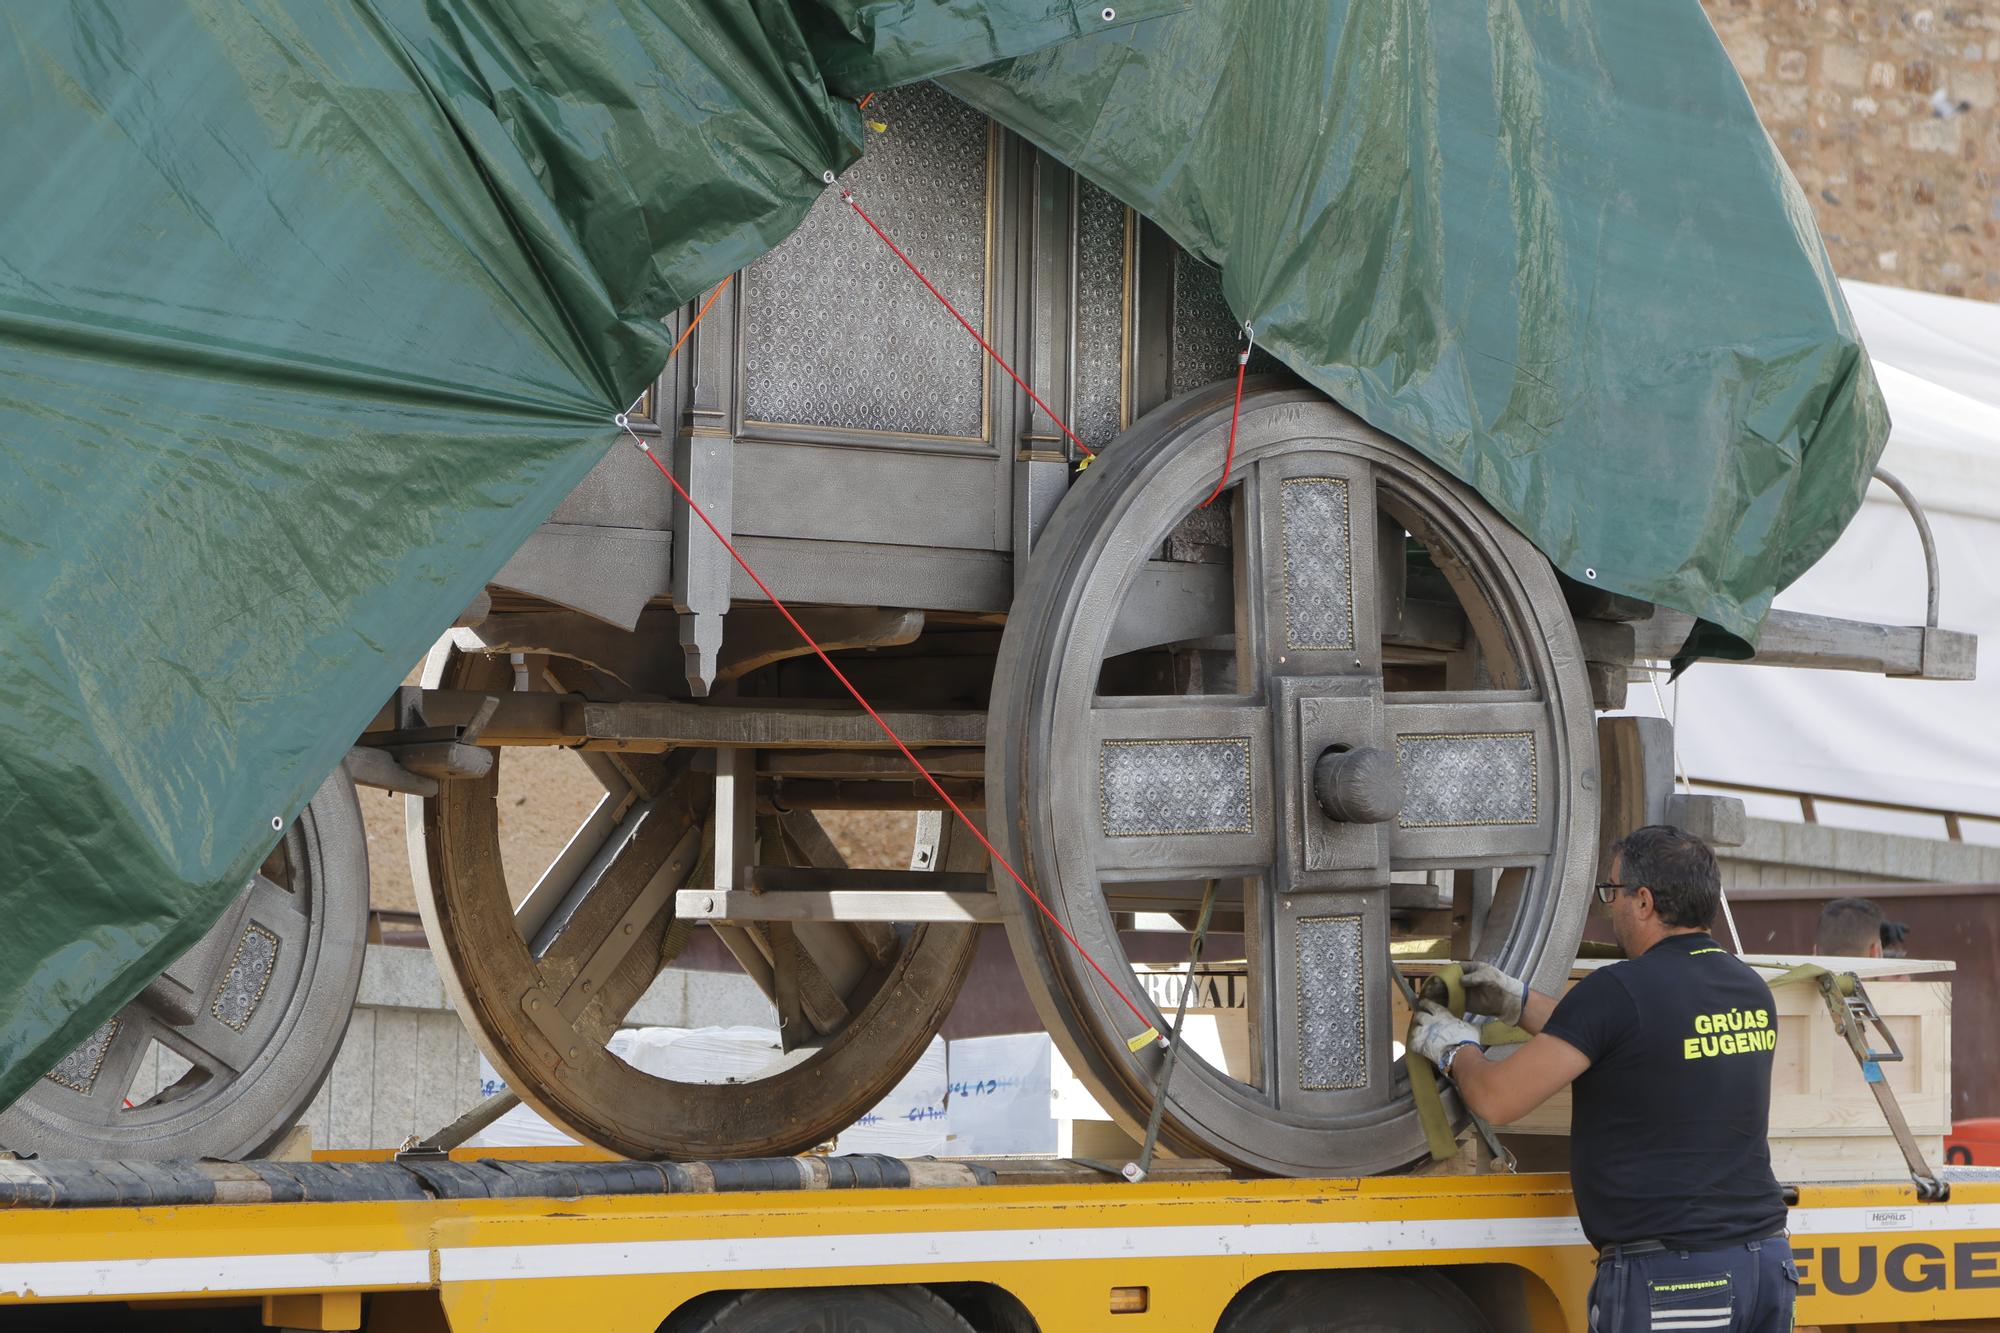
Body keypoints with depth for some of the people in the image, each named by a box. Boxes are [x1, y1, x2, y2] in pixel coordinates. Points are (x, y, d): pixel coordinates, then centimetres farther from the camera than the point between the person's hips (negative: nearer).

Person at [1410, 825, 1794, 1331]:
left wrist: (1456, 1050, 11)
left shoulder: (1619, 990, -13)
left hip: (1670, 1274, -7)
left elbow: (1497, 1099, -11)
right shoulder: (1751, 991, 10)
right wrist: (1518, 1003, 29)